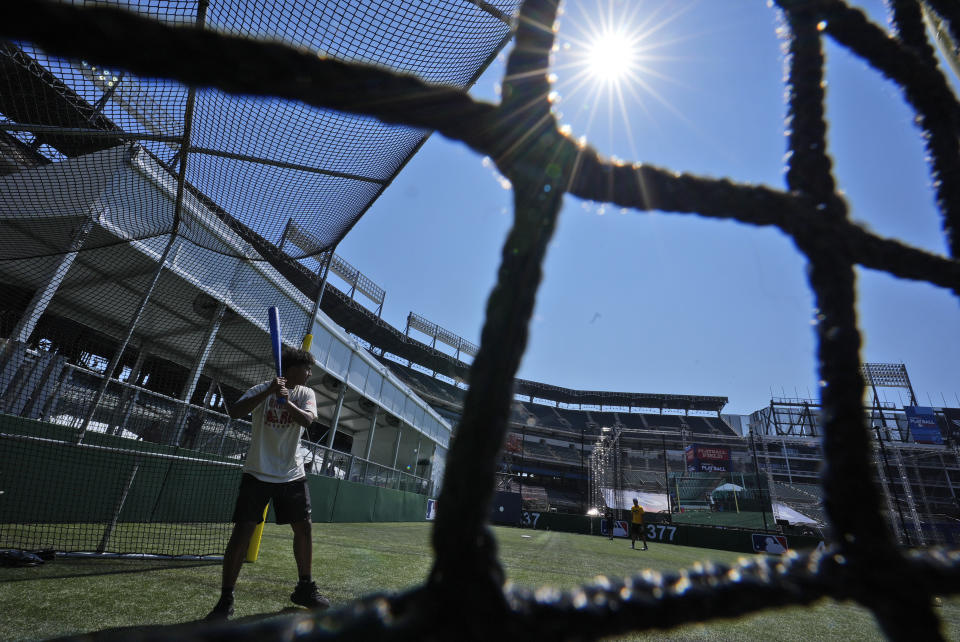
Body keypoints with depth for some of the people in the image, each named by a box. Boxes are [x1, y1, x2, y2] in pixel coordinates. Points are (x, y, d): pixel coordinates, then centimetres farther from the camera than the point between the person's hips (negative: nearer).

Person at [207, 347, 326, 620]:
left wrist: (286, 400, -34)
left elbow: (307, 419, -18)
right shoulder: (262, 389, -7)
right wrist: (268, 392, -33)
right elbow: (235, 412, -22)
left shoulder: (306, 394, 1)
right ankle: (225, 600, 11)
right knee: (242, 532, -5)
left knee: (304, 528, 6)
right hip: (258, 473, -3)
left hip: (292, 475, 3)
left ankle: (304, 588, 23)